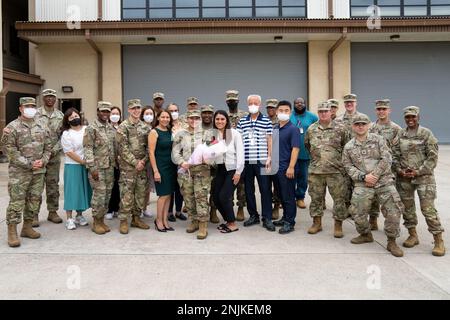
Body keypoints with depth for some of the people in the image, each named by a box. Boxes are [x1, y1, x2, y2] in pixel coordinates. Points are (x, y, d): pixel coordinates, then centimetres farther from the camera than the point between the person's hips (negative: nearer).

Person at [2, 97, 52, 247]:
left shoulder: (42, 127, 11)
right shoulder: (12, 127, -4)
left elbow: (48, 146, 12)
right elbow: (10, 150, -10)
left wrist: (43, 161, -5)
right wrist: (28, 164, -15)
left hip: (39, 171, 5)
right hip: (19, 172, -5)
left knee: (34, 200, 10)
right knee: (16, 201, -3)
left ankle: (27, 227, 23)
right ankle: (12, 232, 5)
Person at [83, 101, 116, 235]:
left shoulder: (112, 128, 12)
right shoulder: (91, 128, -7)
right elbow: (88, 149, -12)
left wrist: (115, 164, 12)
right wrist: (92, 167, -17)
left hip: (110, 167, 6)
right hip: (97, 167, -6)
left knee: (107, 194, 9)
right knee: (99, 194, -4)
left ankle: (102, 219, 21)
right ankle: (96, 222, 10)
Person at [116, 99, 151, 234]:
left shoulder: (145, 127, 11)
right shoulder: (123, 127, -4)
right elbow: (123, 148, -11)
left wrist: (144, 160, -6)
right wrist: (135, 162, -14)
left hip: (142, 166, 5)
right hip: (127, 166, -5)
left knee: (141, 193, 9)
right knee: (126, 194, -4)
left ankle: (136, 218, 22)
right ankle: (123, 221, 6)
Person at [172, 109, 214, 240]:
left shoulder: (206, 133, 6)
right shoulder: (180, 134, 9)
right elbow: (175, 152, 4)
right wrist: (181, 162, -13)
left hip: (202, 169, -3)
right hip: (185, 170, 3)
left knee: (201, 197, -9)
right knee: (188, 197, 8)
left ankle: (203, 225, -3)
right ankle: (193, 221, 23)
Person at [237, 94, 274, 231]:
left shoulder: (266, 121, 2)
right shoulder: (242, 121, 10)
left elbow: (269, 140, 2)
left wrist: (269, 157, -5)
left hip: (261, 160, -3)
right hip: (246, 161, 3)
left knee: (265, 189, -1)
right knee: (248, 189, 10)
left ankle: (267, 218, 7)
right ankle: (253, 215, 23)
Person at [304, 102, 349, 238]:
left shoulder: (340, 128, 0)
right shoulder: (311, 129, 6)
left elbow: (347, 146, 9)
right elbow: (307, 145, 20)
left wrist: (339, 159, 9)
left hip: (335, 170, -2)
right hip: (315, 170, 2)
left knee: (339, 198, 1)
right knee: (316, 197, 9)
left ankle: (338, 225, 13)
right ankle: (316, 223, 23)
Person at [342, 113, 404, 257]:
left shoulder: (378, 140, 4)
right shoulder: (348, 147, 8)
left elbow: (386, 159, -4)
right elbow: (348, 166, 6)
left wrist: (374, 175, -12)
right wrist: (363, 176, -9)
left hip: (384, 182, -1)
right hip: (362, 184, 1)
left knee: (393, 211, -8)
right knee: (357, 212, -4)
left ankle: (392, 242, 10)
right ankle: (365, 235, 25)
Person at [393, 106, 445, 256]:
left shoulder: (426, 134, -2)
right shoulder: (399, 135, 8)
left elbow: (433, 157, -5)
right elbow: (395, 155, 9)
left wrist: (418, 171, -14)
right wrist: (399, 170, -7)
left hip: (424, 177, -4)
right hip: (403, 178, 4)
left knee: (428, 208, -7)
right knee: (407, 207, 10)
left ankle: (438, 241, 4)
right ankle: (413, 235, 26)